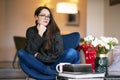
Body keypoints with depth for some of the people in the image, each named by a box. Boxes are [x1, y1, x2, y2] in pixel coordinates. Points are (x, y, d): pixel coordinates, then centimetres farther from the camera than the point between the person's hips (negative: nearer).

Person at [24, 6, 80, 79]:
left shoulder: (55, 31, -3)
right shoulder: (31, 31, 2)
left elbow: (59, 54, -10)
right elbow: (30, 51, -12)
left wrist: (38, 56, -11)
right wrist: (40, 34, -16)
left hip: (53, 64, -2)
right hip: (40, 66, 2)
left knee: (72, 52, -29)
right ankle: (54, 73, -30)